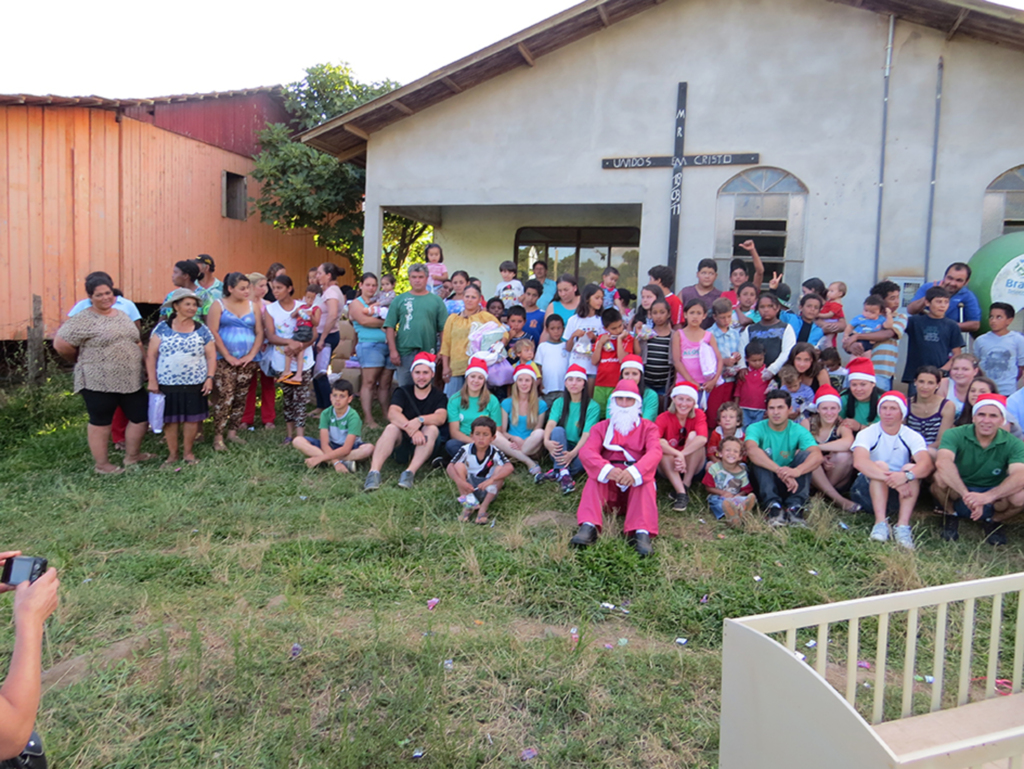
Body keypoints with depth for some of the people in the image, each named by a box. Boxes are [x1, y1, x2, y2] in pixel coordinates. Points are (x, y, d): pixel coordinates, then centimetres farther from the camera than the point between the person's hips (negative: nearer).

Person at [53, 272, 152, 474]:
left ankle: (132, 455, 29)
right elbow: (61, 344, -13)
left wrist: (139, 365, 11)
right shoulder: (83, 320, -11)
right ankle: (101, 464, 19)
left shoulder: (122, 315, 11)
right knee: (101, 422, 5)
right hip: (98, 382, -7)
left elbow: (137, 341, 19)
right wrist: (82, 360, 2)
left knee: (141, 417, 11)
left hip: (130, 380, 7)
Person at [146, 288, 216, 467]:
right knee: (170, 419, 4)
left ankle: (188, 452, 19)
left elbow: (211, 356, 5)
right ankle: (172, 454, 18)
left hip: (194, 385, 1)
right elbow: (151, 355, 1)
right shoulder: (162, 328, 1)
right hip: (167, 384, -1)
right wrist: (152, 380, -5)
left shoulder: (202, 330, 5)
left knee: (192, 418, 2)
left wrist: (210, 377, -6)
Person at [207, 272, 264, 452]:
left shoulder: (254, 305, 9)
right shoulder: (219, 305, 0)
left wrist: (251, 355, -5)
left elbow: (259, 332, 6)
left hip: (247, 361, 4)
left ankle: (232, 432, 18)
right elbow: (213, 332, -7)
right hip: (224, 360, -4)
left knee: (241, 398, 7)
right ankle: (218, 437, -3)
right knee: (225, 397, -10)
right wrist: (228, 356, -11)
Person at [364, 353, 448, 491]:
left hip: (426, 447, -1)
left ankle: (410, 472, -41)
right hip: (402, 445, 1)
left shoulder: (438, 396, 3)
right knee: (391, 428, -27)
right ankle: (374, 472, -42)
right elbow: (392, 413, -15)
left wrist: (420, 420, -38)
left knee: (432, 429, -29)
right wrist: (411, 429, -33)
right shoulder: (403, 392, 5)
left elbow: (441, 417, -18)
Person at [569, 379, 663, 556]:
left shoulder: (648, 427, 9)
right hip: (608, 484, 1)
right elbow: (586, 451, -10)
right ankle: (588, 527, -46)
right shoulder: (601, 427, 11)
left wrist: (634, 472, -37)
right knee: (595, 476, -28)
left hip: (637, 484, -1)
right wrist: (607, 469, -34)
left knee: (646, 478, -31)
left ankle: (642, 533, -48)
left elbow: (655, 452, -13)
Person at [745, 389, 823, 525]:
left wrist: (797, 471, -47)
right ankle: (773, 506, -40)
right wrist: (780, 471, -47)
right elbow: (751, 450, -33)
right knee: (759, 458, -27)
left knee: (805, 454, -21)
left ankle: (794, 508, -33)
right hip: (764, 484, -1)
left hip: (789, 485, 1)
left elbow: (817, 455, -25)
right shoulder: (756, 428, -9)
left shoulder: (798, 431, -5)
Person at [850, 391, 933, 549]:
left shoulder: (913, 437, -3)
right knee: (880, 465, -28)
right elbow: (859, 462, -30)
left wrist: (906, 475, -45)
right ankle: (881, 523, -38)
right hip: (868, 491, -2)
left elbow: (926, 464, -23)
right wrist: (891, 479, -42)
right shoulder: (867, 434, -9)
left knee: (911, 468, -25)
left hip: (901, 495, 2)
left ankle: (903, 525, -35)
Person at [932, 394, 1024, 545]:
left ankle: (992, 520, 4)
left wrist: (987, 497, -47)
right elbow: (942, 462, -36)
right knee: (940, 477, -33)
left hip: (993, 498, 2)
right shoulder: (955, 435, -16)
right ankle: (951, 514, -1)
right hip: (956, 495, -1)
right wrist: (967, 495, -48)